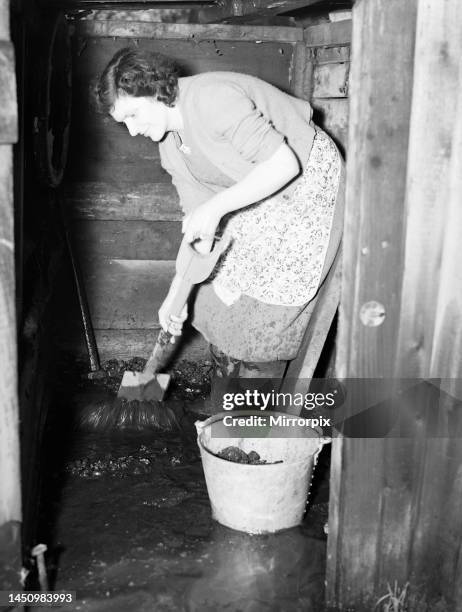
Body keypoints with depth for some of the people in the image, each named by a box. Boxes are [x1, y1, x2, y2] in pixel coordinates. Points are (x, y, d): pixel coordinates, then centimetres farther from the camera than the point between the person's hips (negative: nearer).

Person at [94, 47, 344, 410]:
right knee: (219, 298, 7)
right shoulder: (171, 145, -1)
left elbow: (284, 163, -31)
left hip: (309, 184, -8)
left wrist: (216, 207, -32)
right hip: (258, 197, 8)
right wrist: (177, 291, -4)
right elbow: (198, 224, 1)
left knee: (265, 315, -7)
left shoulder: (212, 99, -28)